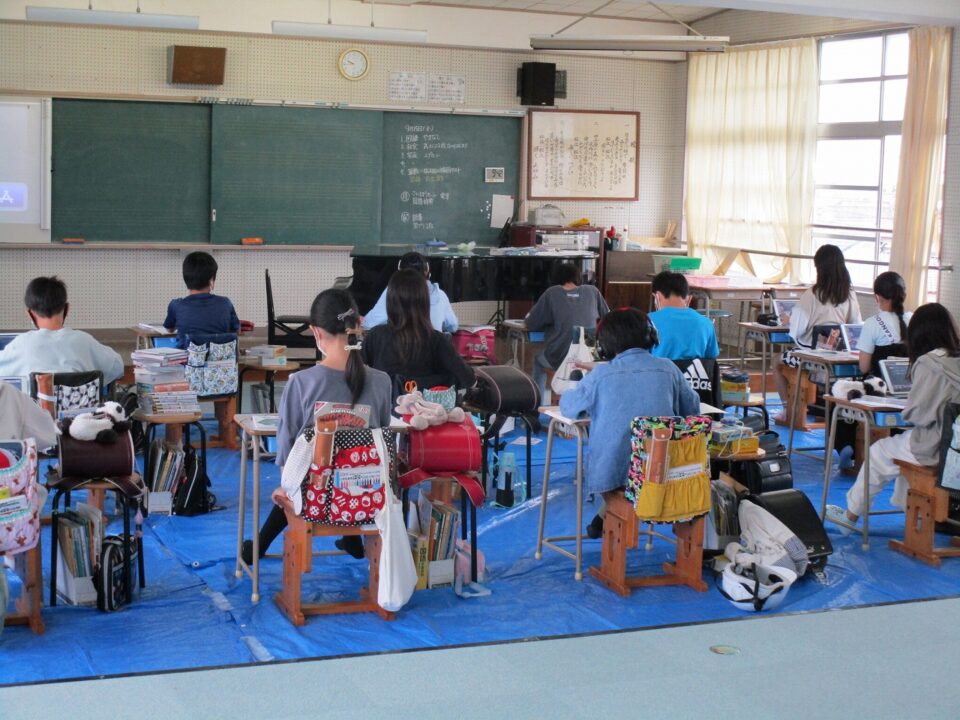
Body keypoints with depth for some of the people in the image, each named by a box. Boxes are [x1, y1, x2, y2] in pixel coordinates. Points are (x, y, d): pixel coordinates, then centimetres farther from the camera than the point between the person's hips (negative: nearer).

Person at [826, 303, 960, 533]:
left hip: (935, 445, -7)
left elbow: (919, 414, -18)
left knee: (878, 453, 14)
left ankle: (851, 516, 29)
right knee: (904, 440, 31)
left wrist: (906, 411, 2)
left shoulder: (928, 364, -18)